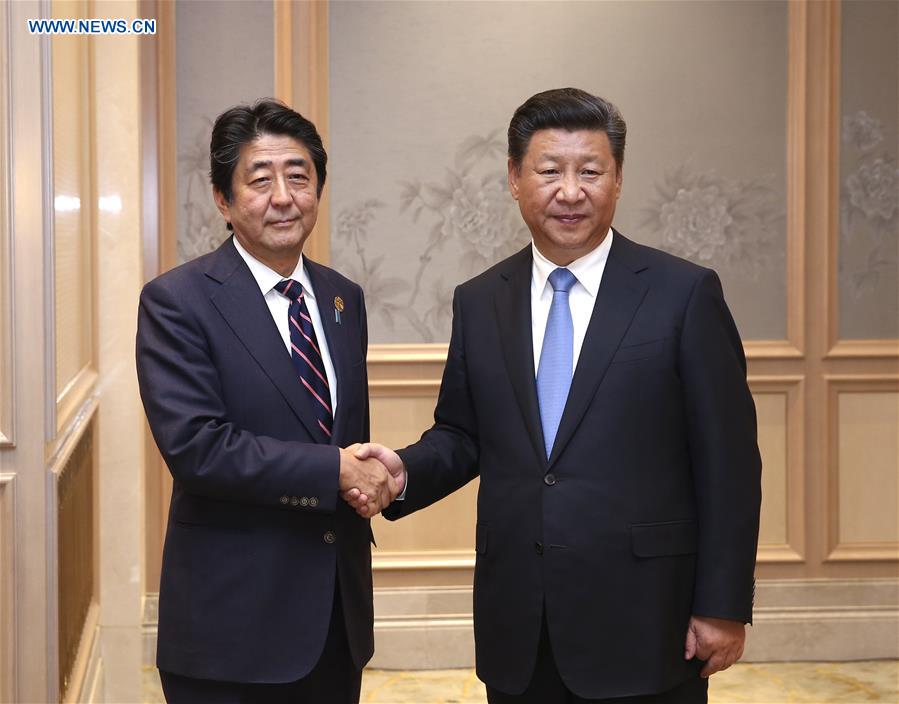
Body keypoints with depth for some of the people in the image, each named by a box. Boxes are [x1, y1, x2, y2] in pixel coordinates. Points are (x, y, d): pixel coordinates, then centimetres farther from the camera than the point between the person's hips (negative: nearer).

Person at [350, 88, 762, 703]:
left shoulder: (685, 295, -5)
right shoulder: (479, 303, 7)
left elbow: (729, 464, -5)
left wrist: (724, 608, -7)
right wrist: (406, 472, -7)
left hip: (643, 626, -3)